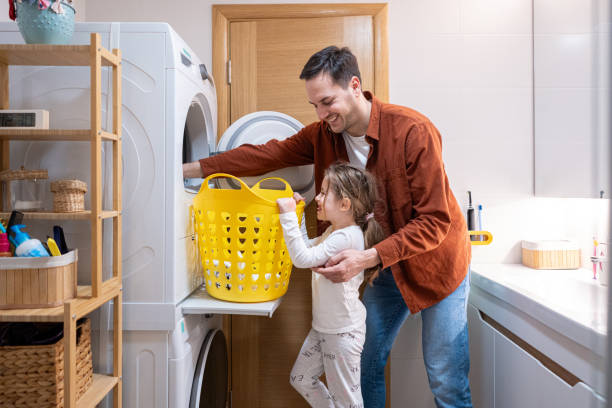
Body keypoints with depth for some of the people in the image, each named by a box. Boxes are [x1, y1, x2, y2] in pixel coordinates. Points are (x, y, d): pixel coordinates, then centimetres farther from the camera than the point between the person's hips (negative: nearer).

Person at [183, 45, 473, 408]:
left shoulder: (413, 130, -25)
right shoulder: (324, 134, -6)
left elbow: (434, 220, -25)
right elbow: (269, 154, -4)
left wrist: (368, 257, -34)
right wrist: (194, 168, -6)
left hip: (436, 262, -4)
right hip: (387, 265, 5)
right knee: (366, 364, 12)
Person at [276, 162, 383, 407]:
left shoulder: (347, 236, -25)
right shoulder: (333, 231, 6)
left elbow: (303, 258, -30)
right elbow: (308, 247, 16)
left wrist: (289, 216, -27)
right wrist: (295, 213, 10)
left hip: (343, 331, -9)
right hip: (323, 326, 10)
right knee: (301, 379, 20)